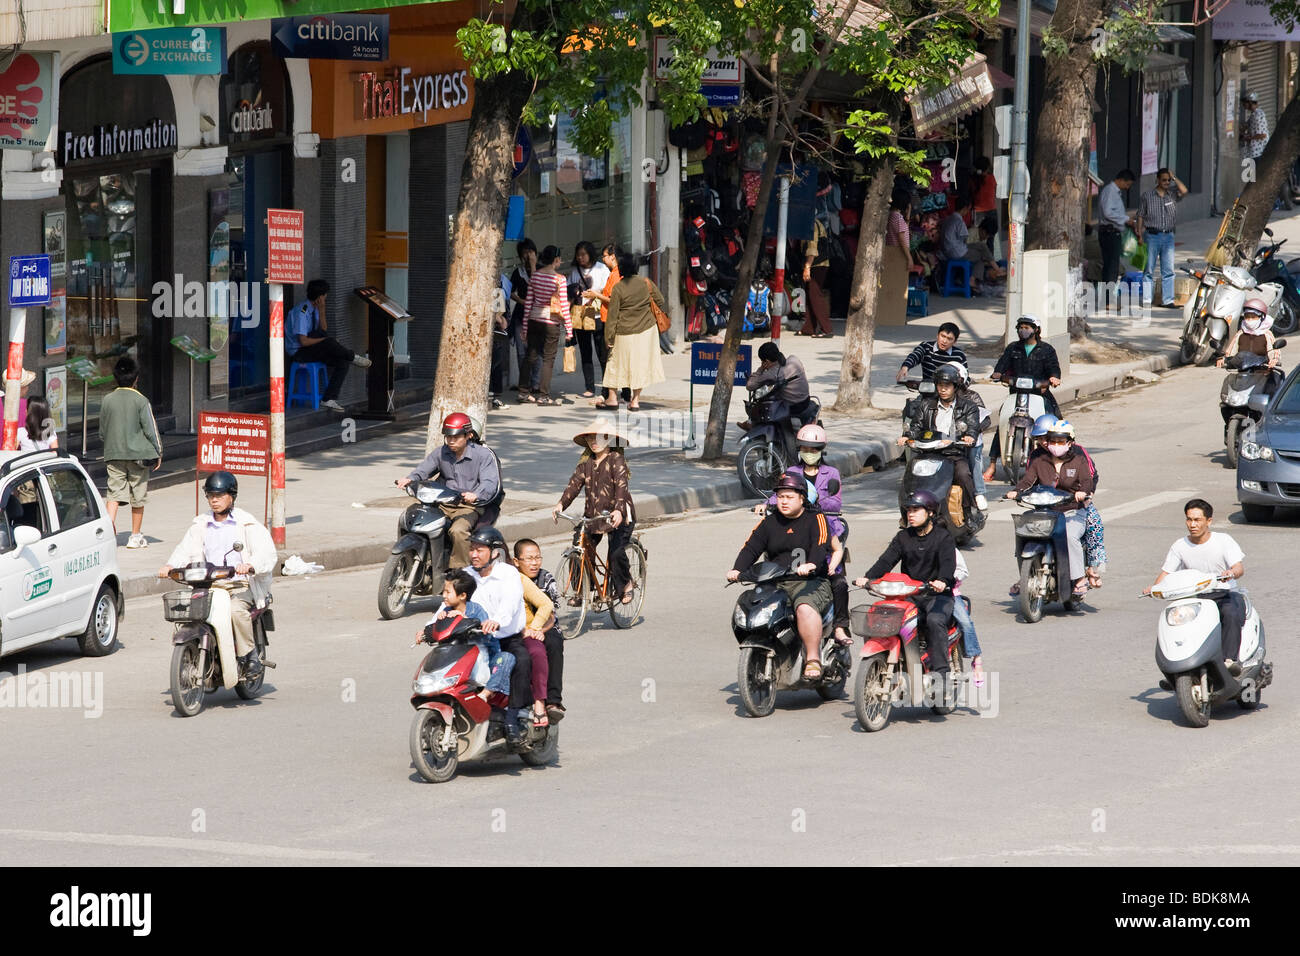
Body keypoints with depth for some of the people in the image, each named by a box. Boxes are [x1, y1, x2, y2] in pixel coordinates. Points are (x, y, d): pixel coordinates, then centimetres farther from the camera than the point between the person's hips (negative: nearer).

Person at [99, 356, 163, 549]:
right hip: (138, 453, -2)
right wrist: (158, 453, 5)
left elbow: (102, 431, 9)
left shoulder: (107, 400, 2)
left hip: (114, 454, 2)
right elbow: (150, 430, -7)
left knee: (114, 492, 1)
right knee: (138, 497, 8)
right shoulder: (141, 401, -9)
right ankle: (135, 536, 14)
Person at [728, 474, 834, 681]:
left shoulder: (815, 520, 4)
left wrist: (811, 565, -35)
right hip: (775, 585, 5)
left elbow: (821, 546, -14)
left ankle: (813, 661, -34)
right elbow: (751, 548, 7)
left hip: (811, 583, -5)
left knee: (804, 607, -37)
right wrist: (737, 570, -13)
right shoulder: (768, 523, 17)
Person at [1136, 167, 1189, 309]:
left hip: (1168, 236, 2)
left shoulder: (1172, 194, 6)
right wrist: (1140, 235, -2)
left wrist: (1174, 178, -9)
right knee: (1149, 269, 2)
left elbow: (1184, 191, -14)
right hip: (1152, 236, -2)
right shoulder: (1147, 195, 1)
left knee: (1168, 270, 0)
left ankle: (1167, 300, 0)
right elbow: (1140, 216, 3)